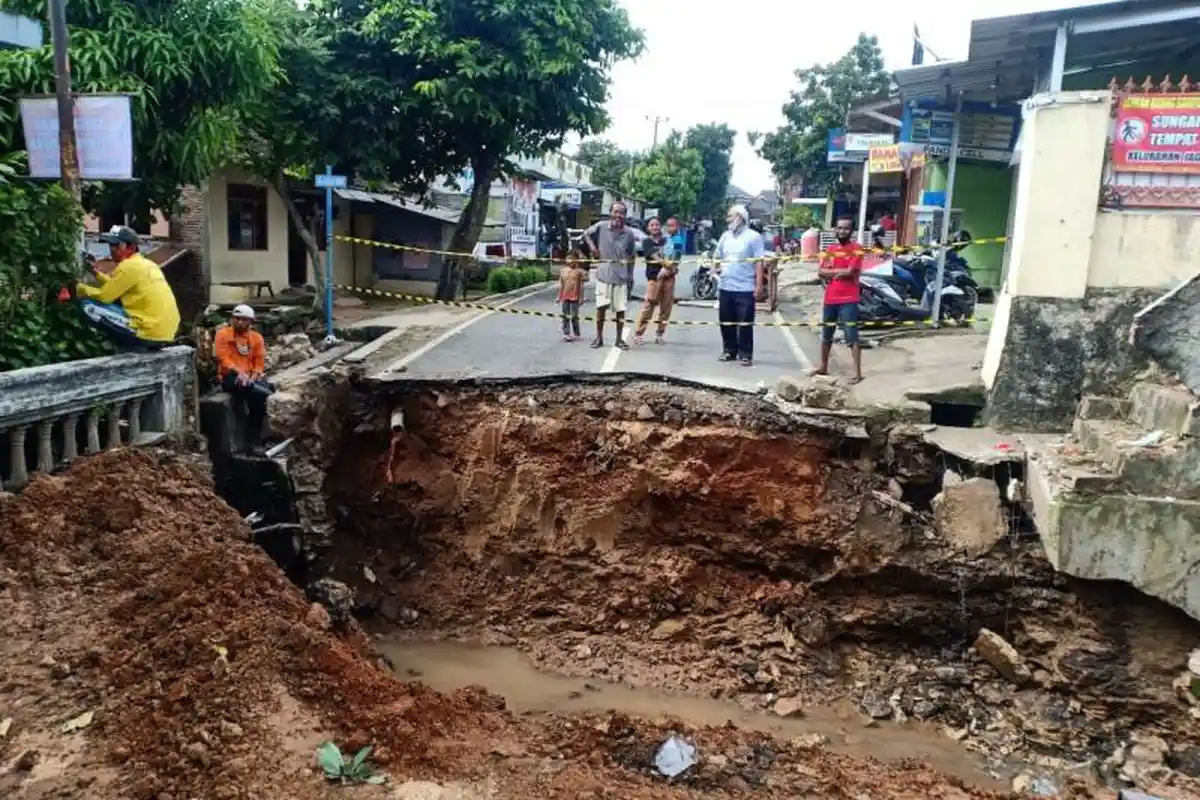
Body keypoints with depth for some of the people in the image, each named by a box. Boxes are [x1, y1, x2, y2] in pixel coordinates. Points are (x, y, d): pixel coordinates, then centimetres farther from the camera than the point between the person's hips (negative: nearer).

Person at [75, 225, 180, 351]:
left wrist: (80, 288, 10)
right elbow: (114, 288, 26)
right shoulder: (147, 264, 18)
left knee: (89, 305, -4)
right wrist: (96, 272, 19)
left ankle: (131, 345, -1)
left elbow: (104, 296, -6)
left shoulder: (129, 266, -8)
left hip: (149, 332, -9)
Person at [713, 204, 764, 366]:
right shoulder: (725, 235, 12)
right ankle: (729, 350, 23)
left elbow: (759, 262, -8)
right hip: (725, 287, 6)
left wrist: (759, 285, -13)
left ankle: (746, 354, 5)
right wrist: (717, 267, 8)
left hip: (745, 288, -6)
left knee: (745, 323, -2)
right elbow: (717, 256, 26)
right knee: (726, 322, 11)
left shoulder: (753, 236, -5)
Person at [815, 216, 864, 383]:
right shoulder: (829, 249, 12)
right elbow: (822, 271, 2)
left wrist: (832, 272, -5)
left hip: (848, 300, -6)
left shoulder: (856, 249, -5)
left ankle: (858, 373, -7)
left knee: (852, 337, -8)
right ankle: (823, 367, 31)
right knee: (826, 335, 17)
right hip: (830, 298, 6)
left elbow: (850, 272, -17)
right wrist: (839, 270, -11)